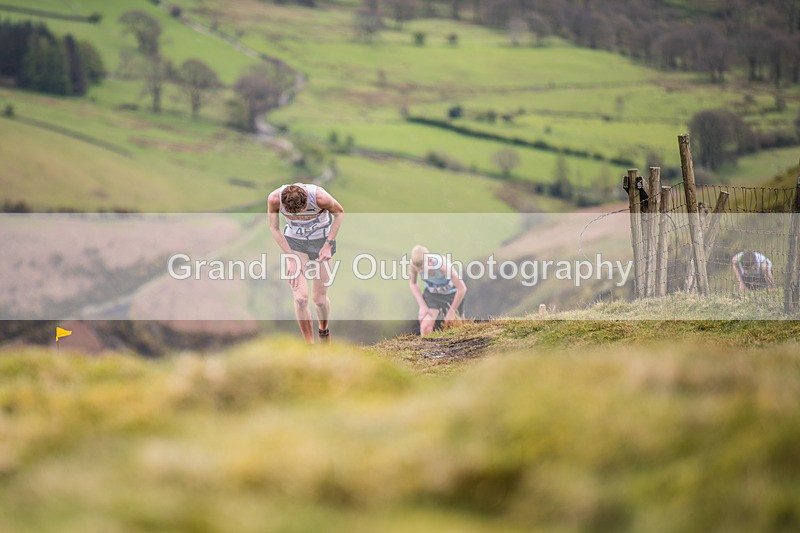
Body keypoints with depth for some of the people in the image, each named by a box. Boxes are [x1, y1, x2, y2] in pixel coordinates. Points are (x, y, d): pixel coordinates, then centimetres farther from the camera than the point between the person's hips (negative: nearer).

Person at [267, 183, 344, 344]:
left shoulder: (320, 197, -32)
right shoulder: (274, 198, -27)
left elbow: (339, 213, -10)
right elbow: (274, 228, -10)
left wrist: (328, 245, -13)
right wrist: (291, 259, -12)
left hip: (321, 240, -1)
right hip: (294, 242, 1)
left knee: (319, 298, 4)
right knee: (300, 297, -13)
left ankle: (324, 330, 37)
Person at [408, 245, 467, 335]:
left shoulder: (442, 265, -38)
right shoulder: (413, 265, -26)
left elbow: (462, 288, -30)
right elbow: (412, 283, -4)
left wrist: (451, 312, -20)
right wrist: (422, 306, -12)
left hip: (452, 294, -3)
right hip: (431, 294, 3)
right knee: (425, 327, -17)